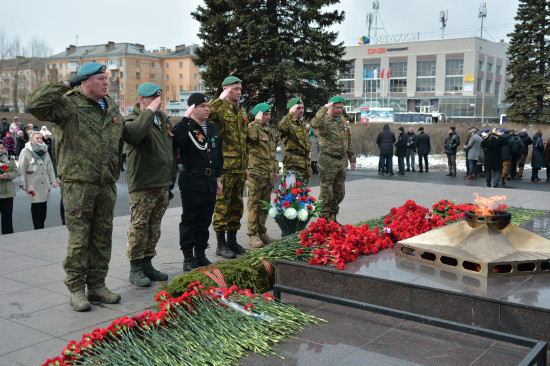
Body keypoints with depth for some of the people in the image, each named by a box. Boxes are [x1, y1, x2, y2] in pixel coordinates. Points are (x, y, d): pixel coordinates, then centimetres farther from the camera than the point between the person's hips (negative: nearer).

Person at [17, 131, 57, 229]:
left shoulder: (45, 151, 14)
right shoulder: (26, 151, -2)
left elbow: (50, 167, 15)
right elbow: (22, 168, -5)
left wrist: (53, 181, 9)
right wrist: (22, 183, -11)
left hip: (45, 184, 5)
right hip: (33, 184, -5)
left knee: (43, 206, 5)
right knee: (36, 206, -4)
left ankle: (41, 227, 14)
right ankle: (37, 228, 2)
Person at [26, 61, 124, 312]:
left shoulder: (113, 107, 15)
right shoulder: (69, 104, -5)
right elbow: (34, 104, -21)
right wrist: (66, 85, -15)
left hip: (106, 185, 6)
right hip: (78, 185, -6)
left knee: (103, 238, 11)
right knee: (79, 239, -1)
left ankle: (97, 286, 23)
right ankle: (76, 289, 12)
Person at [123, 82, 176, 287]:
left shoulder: (163, 119, 16)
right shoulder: (133, 120, -8)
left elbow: (171, 150, 24)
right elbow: (132, 133, -34)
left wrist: (171, 179, 20)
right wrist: (149, 111, -25)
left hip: (163, 185, 8)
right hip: (142, 186, -7)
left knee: (154, 227, 13)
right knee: (139, 227, -3)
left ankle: (147, 264, 24)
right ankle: (135, 269, 7)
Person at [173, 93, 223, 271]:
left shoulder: (214, 128, 15)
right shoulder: (185, 127, -5)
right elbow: (177, 141, -29)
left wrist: (218, 178, 17)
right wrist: (186, 118, -25)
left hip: (210, 182, 6)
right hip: (192, 181, -6)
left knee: (205, 220, 13)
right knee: (189, 220, 1)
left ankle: (200, 254, 25)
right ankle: (188, 258, 8)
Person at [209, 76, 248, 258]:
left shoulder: (241, 111, 18)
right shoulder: (219, 108, -7)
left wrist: (246, 165, 20)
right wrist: (220, 99, -25)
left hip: (239, 167, 8)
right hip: (225, 166, -8)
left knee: (236, 204, 13)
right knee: (222, 204, -2)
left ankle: (232, 240, 24)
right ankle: (221, 245, 7)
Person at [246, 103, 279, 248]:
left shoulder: (269, 131, 19)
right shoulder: (252, 127, -7)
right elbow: (251, 136, -33)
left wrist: (276, 170, 21)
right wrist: (257, 121, -21)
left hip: (269, 174, 8)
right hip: (255, 172, -8)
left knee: (265, 203, 13)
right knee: (253, 203, -3)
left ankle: (262, 232, 22)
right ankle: (253, 235, 2)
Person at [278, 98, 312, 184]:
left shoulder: (303, 124, 21)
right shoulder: (289, 122, -7)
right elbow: (281, 127, -36)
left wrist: (308, 165, 24)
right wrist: (291, 113, -25)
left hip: (304, 163, 8)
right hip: (293, 164, -8)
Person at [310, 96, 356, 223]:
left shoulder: (343, 122, 16)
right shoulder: (324, 121, -8)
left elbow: (349, 142, 23)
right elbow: (314, 124, -34)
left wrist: (352, 159, 19)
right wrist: (324, 108, -24)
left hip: (341, 161, 8)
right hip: (328, 161, -7)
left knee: (339, 193, 13)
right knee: (327, 193, -4)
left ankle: (332, 218, 25)